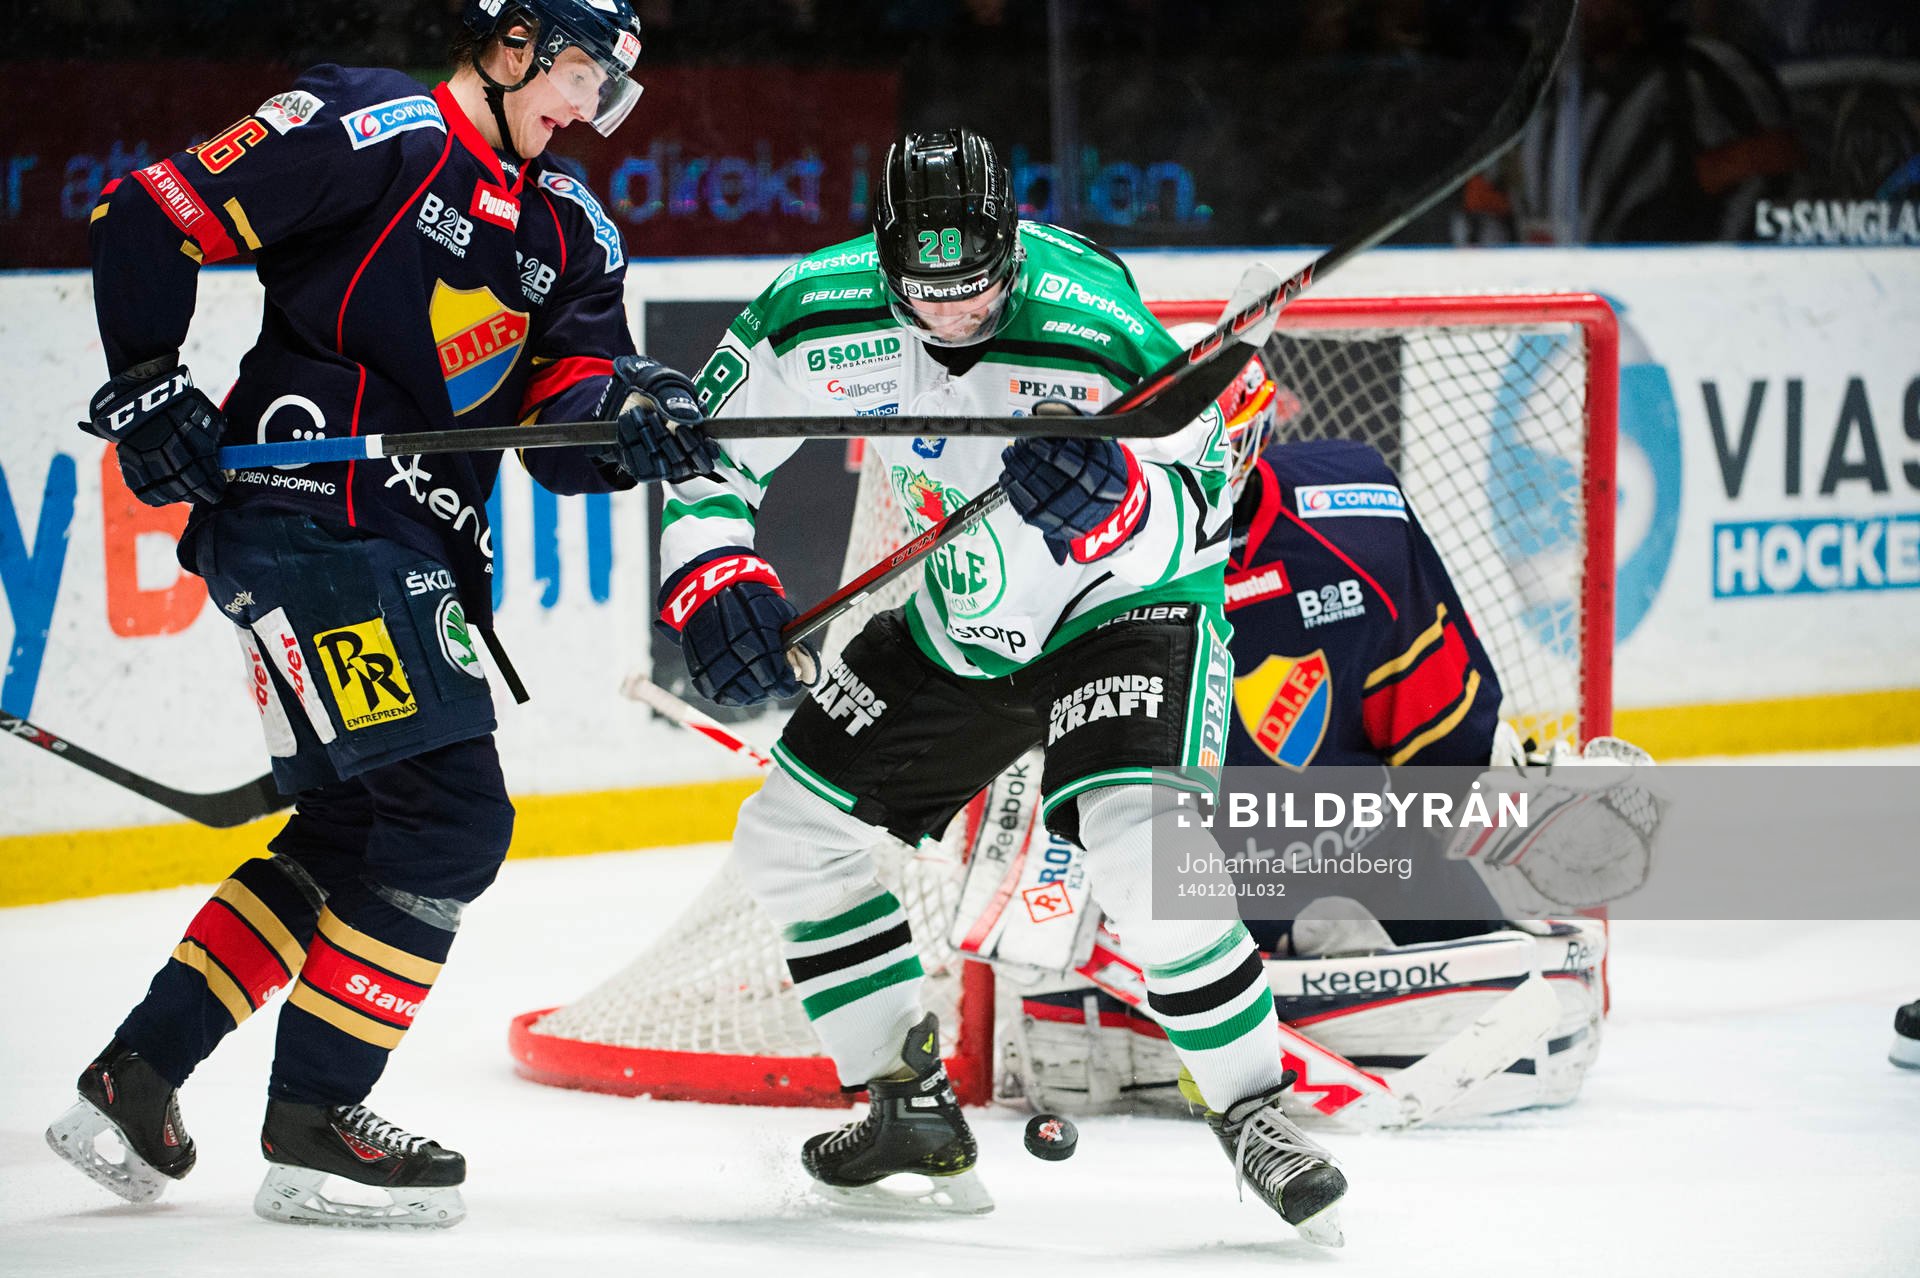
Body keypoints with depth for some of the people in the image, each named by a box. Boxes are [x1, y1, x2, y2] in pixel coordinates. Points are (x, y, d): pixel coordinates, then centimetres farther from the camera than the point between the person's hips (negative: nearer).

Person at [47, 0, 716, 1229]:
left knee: (355, 825, 15)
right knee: (447, 815, -13)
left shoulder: (570, 232, 16)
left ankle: (137, 1073, 23)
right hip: (304, 515, -10)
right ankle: (314, 1127, -5)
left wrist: (626, 415, -14)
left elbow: (561, 429, 7)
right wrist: (148, 387, -10)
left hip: (420, 550, 10)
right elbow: (148, 218, -9)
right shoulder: (372, 133, -8)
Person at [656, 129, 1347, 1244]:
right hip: (951, 625, 6)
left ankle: (1257, 1115, -12)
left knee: (1145, 857, -29)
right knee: (794, 837, 5)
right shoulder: (818, 316, -17)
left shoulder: (1099, 332, -30)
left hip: (1122, 608, -6)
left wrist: (1111, 500, -44)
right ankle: (913, 1108, 20)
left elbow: (1202, 514, -24)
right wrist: (716, 581, -15)